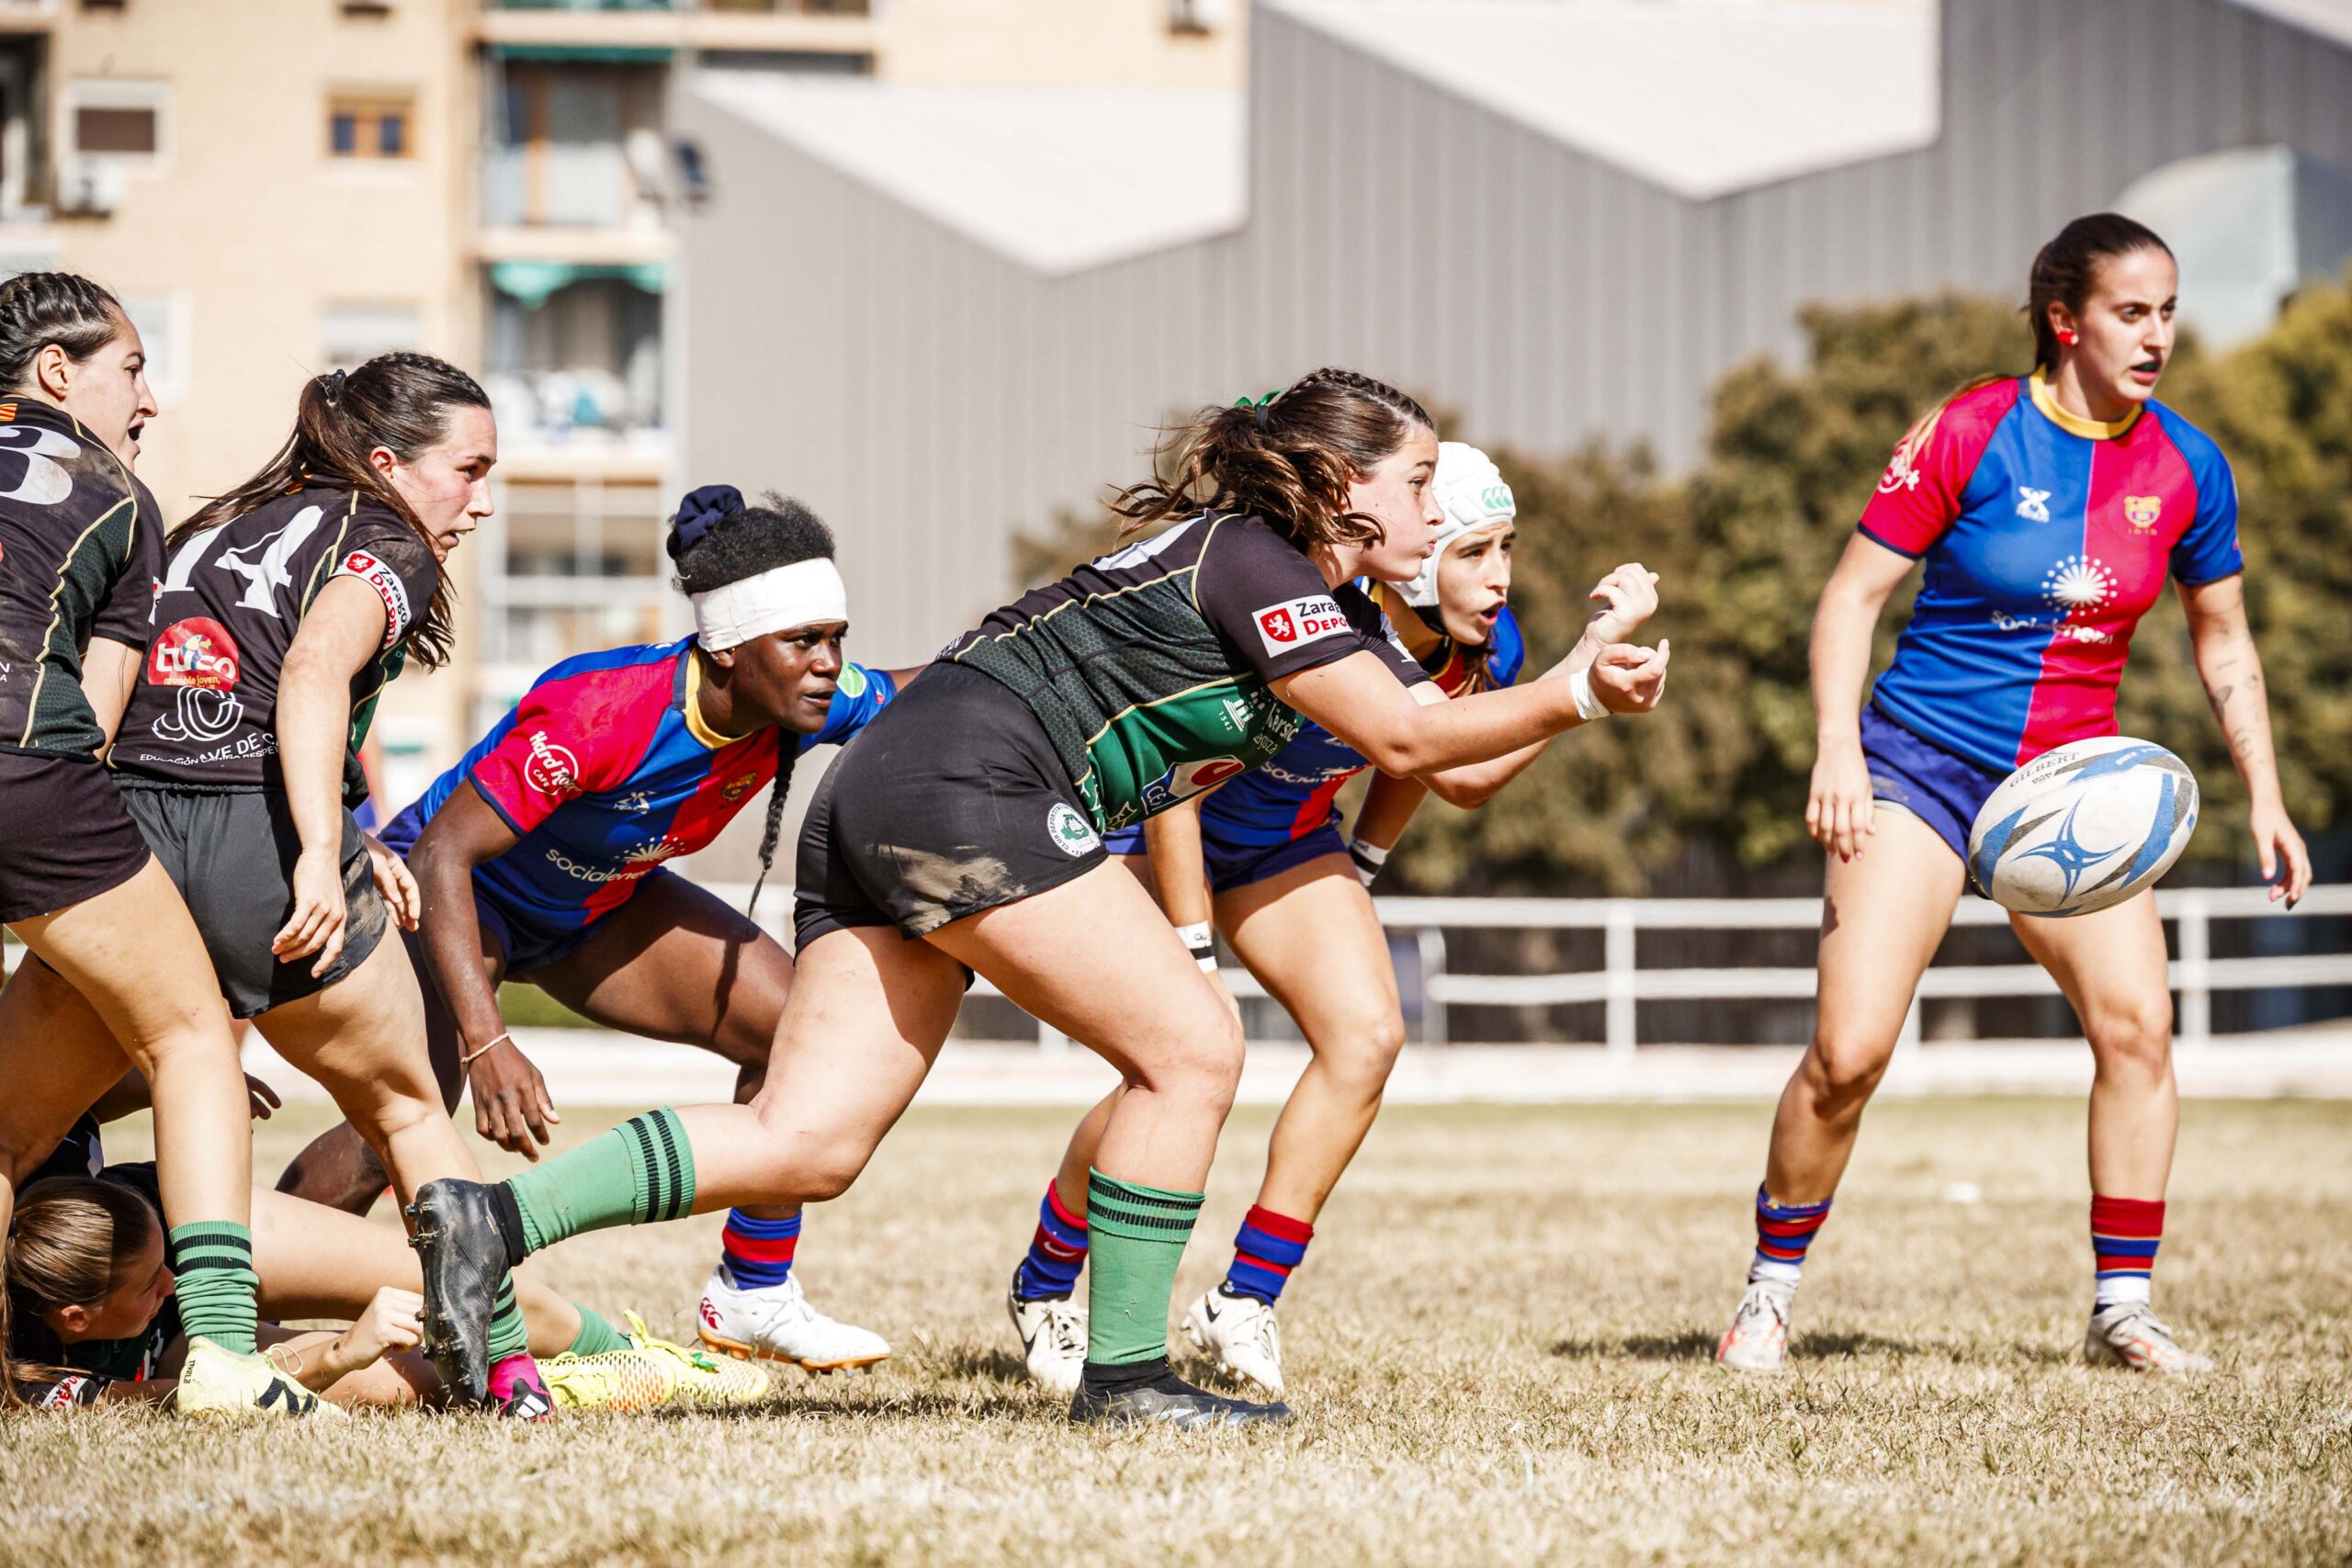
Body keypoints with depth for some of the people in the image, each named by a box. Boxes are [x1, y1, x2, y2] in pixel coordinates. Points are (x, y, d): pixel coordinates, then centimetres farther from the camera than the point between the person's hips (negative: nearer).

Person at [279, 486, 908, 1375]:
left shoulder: (813, 704, -20)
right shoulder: (599, 711, -39)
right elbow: (443, 852, -39)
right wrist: (485, 1042, -48)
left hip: (597, 905, 7)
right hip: (460, 898, -7)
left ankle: (751, 1297, 8)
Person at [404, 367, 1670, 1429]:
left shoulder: (1324, 597, 24)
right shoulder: (1254, 560, -5)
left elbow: (1436, 750, 28)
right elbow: (1402, 740, -7)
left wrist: (1584, 691, 24)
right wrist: (1573, 695, 0)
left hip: (877, 806, 10)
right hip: (962, 788, -10)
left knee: (806, 1144, -2)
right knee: (1189, 1049, -7)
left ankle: (495, 1216, -12)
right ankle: (1124, 1373, -2)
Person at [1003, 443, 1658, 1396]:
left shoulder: (1482, 650, -16)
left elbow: (1461, 773, 7)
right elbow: (1173, 774, -28)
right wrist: (1193, 951, -26)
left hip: (1283, 837, 6)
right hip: (1147, 821, -6)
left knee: (1366, 1033, -15)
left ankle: (1245, 1303, -3)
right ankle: (1042, 1291, 8)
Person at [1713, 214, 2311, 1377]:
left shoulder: (2186, 469, 1)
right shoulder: (1970, 432, -10)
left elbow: (2222, 639, 14)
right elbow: (1853, 593, -6)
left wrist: (2264, 797, 9)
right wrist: (1837, 748, -17)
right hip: (1921, 759, -4)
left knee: (2137, 1021, -15)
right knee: (1849, 1053, -12)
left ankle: (2121, 1309, -3)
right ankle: (1769, 1293, 7)